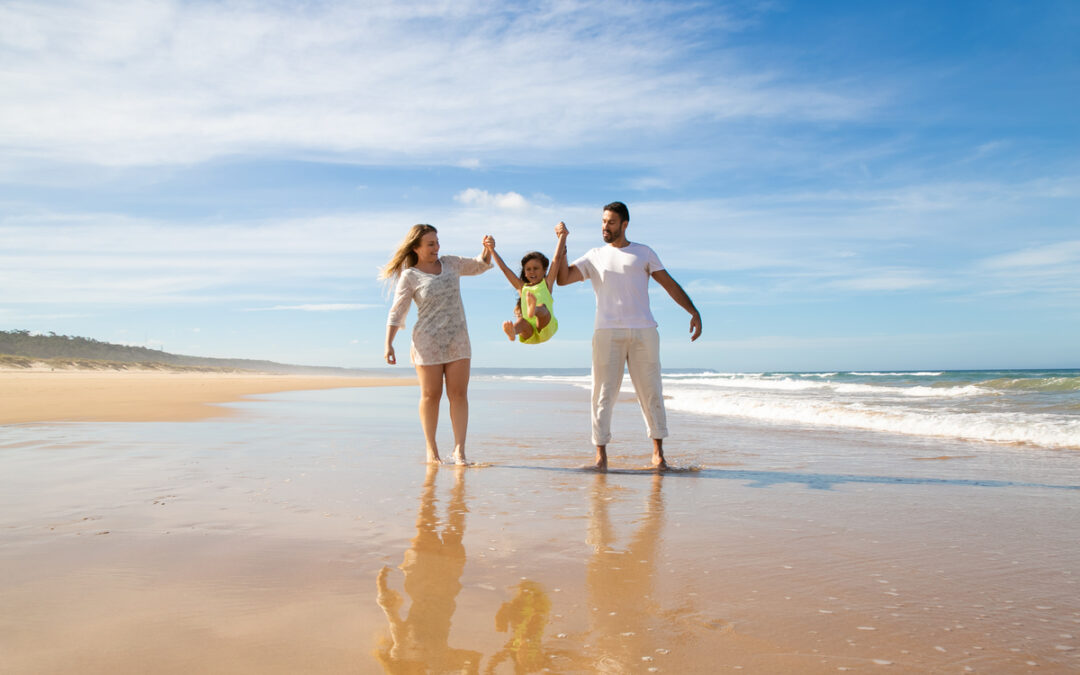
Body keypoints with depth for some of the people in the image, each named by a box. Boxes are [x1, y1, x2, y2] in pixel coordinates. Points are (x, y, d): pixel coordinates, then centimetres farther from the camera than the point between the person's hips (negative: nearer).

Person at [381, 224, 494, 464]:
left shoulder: (450, 263, 10)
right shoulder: (409, 277, -3)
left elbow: (479, 265, 23)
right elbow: (396, 312, -5)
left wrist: (488, 249, 2)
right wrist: (388, 344, -13)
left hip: (457, 340, 4)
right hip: (427, 341, -3)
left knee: (459, 394, -3)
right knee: (430, 395, 2)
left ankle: (459, 449, -1)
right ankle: (431, 449, 13)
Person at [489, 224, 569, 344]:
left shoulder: (546, 283, 19)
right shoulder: (522, 287, 26)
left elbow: (557, 258, 16)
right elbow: (504, 268, 26)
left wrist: (563, 235, 15)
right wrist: (492, 249, 26)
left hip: (545, 330, -2)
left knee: (542, 307, -33)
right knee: (521, 320, -33)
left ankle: (534, 310, -68)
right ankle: (512, 332, -66)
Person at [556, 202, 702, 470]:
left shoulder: (644, 253, 15)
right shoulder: (594, 256, 17)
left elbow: (670, 284, 11)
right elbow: (562, 278, 9)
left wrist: (694, 312, 0)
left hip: (644, 331, 0)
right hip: (607, 332, 0)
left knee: (650, 392, 2)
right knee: (604, 393, -3)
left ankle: (658, 452, 12)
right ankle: (601, 453, 3)